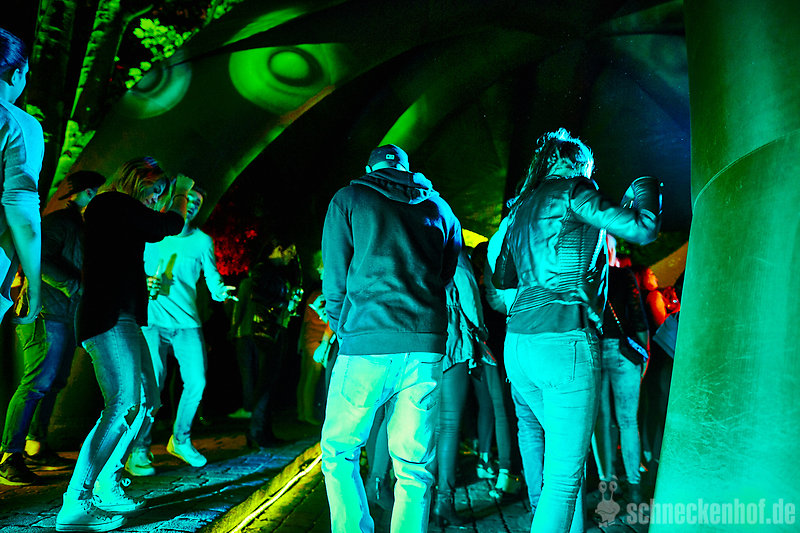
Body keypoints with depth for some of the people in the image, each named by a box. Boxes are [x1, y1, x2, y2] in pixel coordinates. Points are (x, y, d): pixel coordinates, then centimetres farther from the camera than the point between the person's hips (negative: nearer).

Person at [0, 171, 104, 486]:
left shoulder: (81, 228, 22)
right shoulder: (57, 222, -6)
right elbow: (41, 260, -19)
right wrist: (76, 286, -23)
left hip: (67, 317, 9)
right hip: (47, 312, -9)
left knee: (54, 383, 11)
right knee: (37, 382, -12)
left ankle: (35, 449, 20)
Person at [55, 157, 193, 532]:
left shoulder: (122, 212, 21)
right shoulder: (112, 202, -7)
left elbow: (155, 231, 34)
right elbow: (170, 226, -6)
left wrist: (176, 195, 33)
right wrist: (180, 191, 12)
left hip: (122, 318, 11)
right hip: (109, 319, -11)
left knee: (146, 399, 12)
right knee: (123, 405, -16)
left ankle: (106, 487, 20)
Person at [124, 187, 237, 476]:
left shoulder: (203, 241, 11)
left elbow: (212, 274, 4)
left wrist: (220, 290, -17)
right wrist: (143, 282, -12)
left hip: (188, 322, 3)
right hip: (153, 319, -3)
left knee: (197, 381, -1)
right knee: (152, 382, -12)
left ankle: (180, 440, 22)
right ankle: (137, 450, 5)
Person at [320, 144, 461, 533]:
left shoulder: (348, 198, 9)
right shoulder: (441, 209, 19)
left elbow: (335, 278, 5)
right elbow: (445, 277, 18)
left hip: (368, 343, -3)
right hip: (426, 343, 3)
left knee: (338, 450, 15)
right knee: (414, 465, 10)